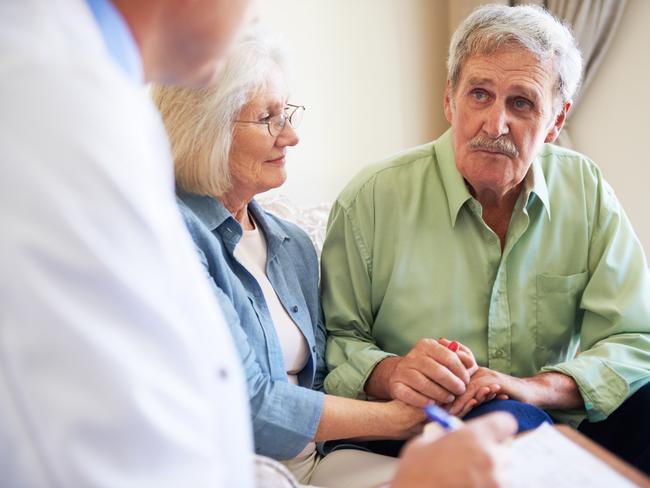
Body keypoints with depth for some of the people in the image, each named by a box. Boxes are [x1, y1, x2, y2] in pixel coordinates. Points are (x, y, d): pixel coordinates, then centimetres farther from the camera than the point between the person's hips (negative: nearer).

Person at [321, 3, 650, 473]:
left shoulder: (587, 191, 1)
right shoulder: (371, 200, -8)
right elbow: (336, 339, -2)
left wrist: (537, 387, -22)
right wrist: (390, 373, -26)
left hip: (556, 423, 5)